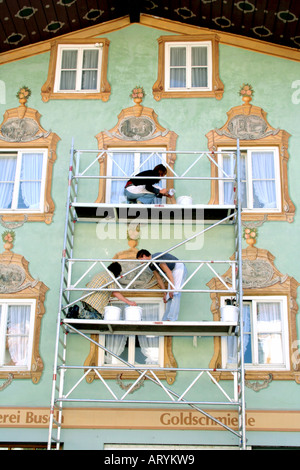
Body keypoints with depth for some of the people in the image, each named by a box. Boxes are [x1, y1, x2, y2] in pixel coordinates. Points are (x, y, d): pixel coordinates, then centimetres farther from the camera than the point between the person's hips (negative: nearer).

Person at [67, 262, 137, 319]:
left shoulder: (102, 273, 24)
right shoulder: (110, 277, -6)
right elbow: (115, 292, -13)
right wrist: (128, 301, -9)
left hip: (86, 298, 9)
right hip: (93, 301, -9)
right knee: (98, 318, -9)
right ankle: (78, 311, -17)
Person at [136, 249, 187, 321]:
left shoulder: (156, 258, -23)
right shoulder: (151, 265, 6)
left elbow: (168, 272, -25)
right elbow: (159, 279, 13)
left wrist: (172, 289, -25)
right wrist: (165, 293, 11)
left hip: (179, 269, -10)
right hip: (172, 271, 10)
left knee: (175, 294, -18)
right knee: (169, 297, 3)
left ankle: (171, 319, -24)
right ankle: (165, 320, 0)